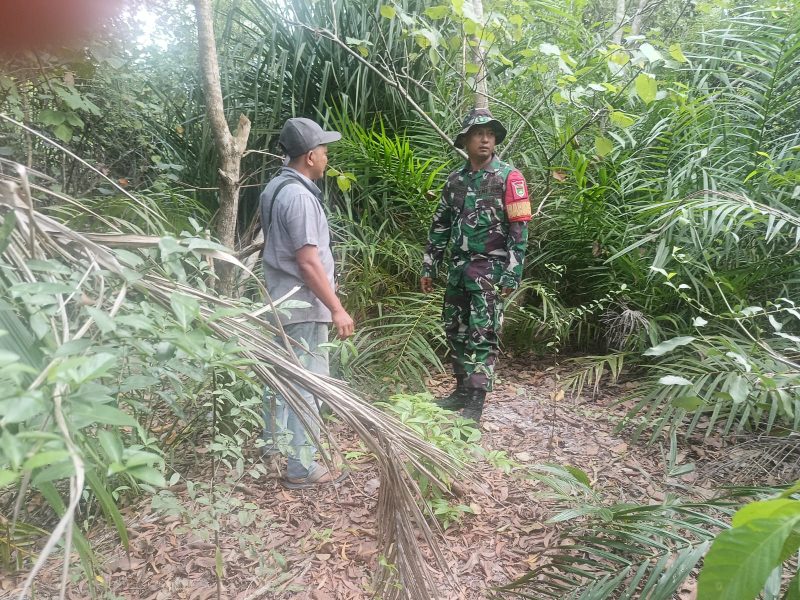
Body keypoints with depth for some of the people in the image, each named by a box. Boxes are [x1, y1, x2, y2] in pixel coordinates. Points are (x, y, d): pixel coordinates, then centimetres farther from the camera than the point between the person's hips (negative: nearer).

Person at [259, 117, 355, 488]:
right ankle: (302, 467, 6)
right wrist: (337, 309, -22)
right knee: (307, 385, -2)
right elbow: (308, 262, -25)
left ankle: (275, 442, 37)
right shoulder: (299, 196, -20)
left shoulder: (277, 187, 10)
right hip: (303, 305, -10)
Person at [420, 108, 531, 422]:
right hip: (459, 267, 6)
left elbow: (519, 228, -10)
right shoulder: (455, 179, 11)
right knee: (455, 331, 12)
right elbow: (440, 225, 15)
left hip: (490, 269, -6)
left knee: (483, 334, -5)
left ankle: (475, 402, 1)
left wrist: (512, 274, -16)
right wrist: (428, 267, 12)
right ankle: (462, 390, 27)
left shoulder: (508, 177, -5)